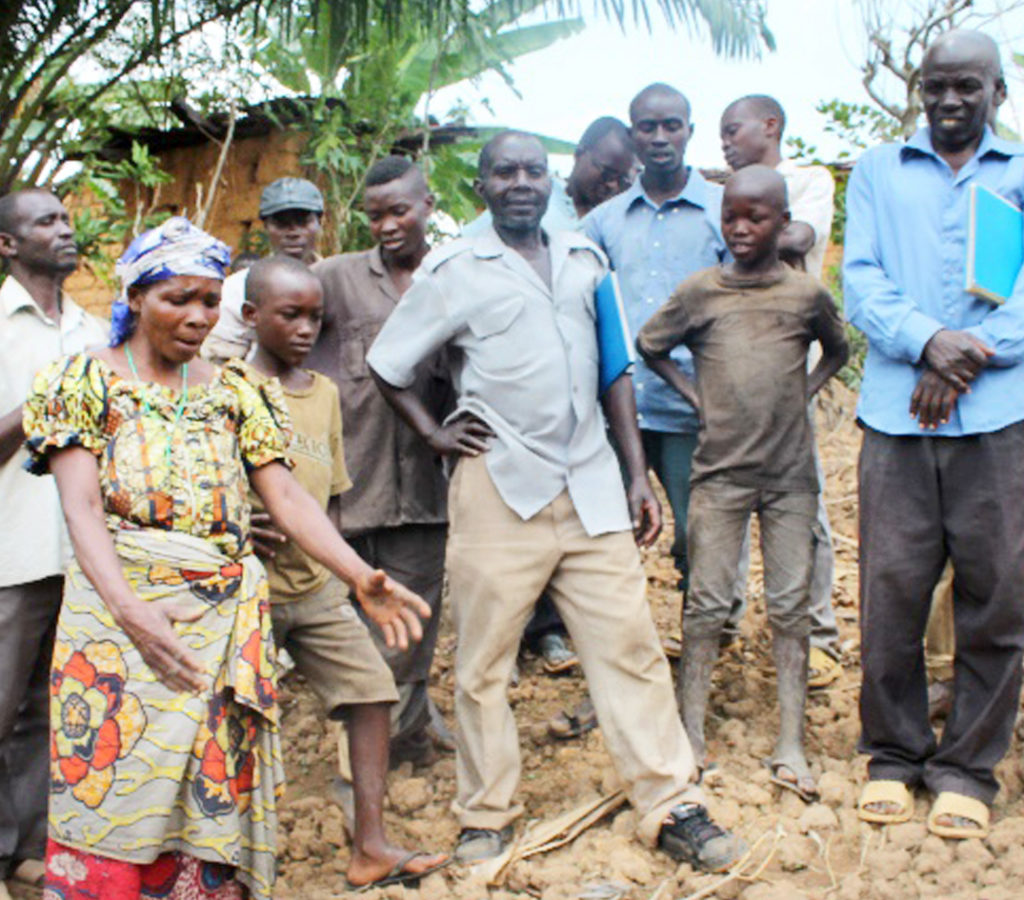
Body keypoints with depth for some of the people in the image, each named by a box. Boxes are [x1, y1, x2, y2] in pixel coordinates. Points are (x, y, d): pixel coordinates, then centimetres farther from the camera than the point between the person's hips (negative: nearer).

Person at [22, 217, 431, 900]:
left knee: (213, 800, 3)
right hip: (121, 611, -3)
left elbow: (287, 497, 4)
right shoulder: (85, 382, 3)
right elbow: (82, 507, -8)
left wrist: (361, 577, -12)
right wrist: (129, 609, -25)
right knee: (110, 798, -4)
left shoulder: (235, 393, 13)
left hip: (226, 623, 3)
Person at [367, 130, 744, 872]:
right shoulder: (454, 270, 2)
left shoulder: (585, 259, 13)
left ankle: (672, 805, 8)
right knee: (485, 661, 4)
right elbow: (387, 365, 9)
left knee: (630, 646, 1)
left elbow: (613, 370, 15)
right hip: (500, 487, -3)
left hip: (592, 485, 3)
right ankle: (486, 816, 18)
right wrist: (434, 432, -2)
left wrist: (637, 472, 10)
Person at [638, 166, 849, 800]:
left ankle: (791, 746, 8)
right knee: (708, 604, 1)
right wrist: (694, 392, 4)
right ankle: (693, 735, 9)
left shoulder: (808, 294, 1)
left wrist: (806, 392, 6)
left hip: (790, 472, 1)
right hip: (720, 469, -1)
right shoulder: (700, 291, -1)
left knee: (791, 607, 3)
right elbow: (649, 346, 13)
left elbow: (838, 350, 20)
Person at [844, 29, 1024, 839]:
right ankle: (893, 753, 16)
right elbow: (861, 281, 4)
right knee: (890, 590, -1)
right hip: (898, 411, 0)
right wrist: (928, 340, -14)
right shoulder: (878, 172, 17)